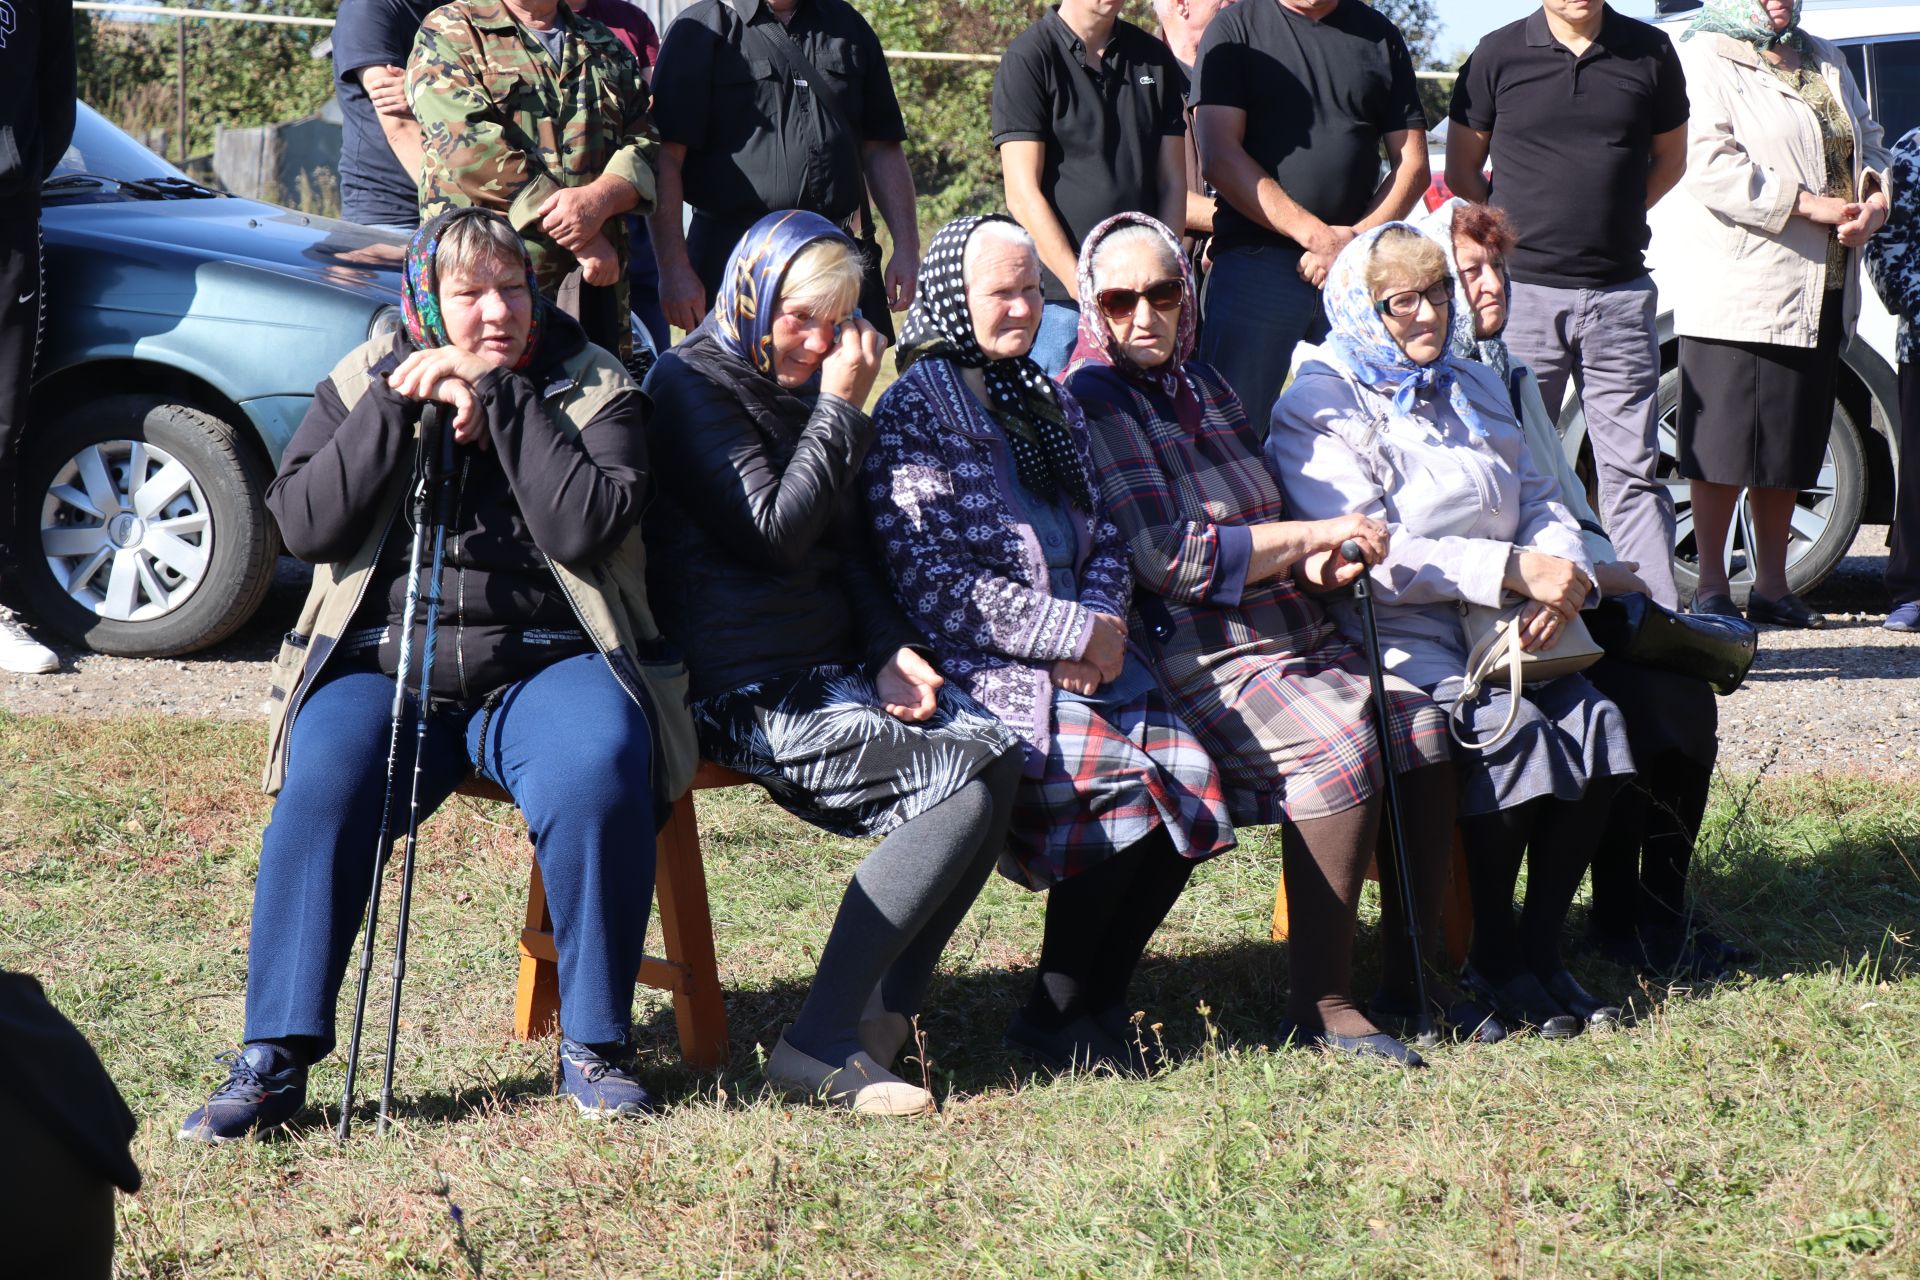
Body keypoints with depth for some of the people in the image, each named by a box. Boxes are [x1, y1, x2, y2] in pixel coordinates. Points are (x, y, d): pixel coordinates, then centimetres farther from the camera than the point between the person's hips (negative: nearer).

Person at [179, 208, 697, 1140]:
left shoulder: (592, 389, 5)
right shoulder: (365, 381, 11)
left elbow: (587, 528, -12)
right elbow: (303, 523, -3)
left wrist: (501, 399, -13)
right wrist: (397, 405, -9)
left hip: (541, 666, -1)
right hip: (385, 667, 1)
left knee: (599, 776, -32)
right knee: (320, 790, -29)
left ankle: (594, 1045, -18)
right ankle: (274, 1059, -22)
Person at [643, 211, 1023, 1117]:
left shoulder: (802, 388, 19)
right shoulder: (694, 386, -6)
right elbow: (775, 532, -15)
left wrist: (890, 652, 5)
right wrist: (841, 411, -10)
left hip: (828, 670, 8)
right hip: (743, 692, -8)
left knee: (995, 752, -16)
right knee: (965, 781, -24)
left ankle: (883, 1019, -18)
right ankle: (823, 1044, -26)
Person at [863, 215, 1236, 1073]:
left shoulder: (1048, 404, 21)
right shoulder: (916, 412, -4)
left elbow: (1105, 538, 21)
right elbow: (933, 584, -13)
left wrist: (1102, 624, -2)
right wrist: (1075, 635, -13)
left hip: (1085, 656, 7)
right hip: (982, 670, -7)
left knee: (1190, 772, -17)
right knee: (1124, 775, -27)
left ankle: (1102, 997, -3)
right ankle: (1053, 1013, -11)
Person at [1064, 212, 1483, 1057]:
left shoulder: (1202, 385, 20)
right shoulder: (1090, 403, -5)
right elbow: (1167, 559, -14)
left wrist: (1318, 564, 2)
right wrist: (1311, 535, -12)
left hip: (1297, 636, 8)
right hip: (1196, 656, -8)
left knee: (1419, 722, -16)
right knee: (1340, 738, -31)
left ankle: (1412, 978, -9)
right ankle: (1320, 1002, -26)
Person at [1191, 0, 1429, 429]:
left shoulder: (1381, 37, 14)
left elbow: (1412, 165, 12)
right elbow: (1219, 156, -5)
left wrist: (1358, 240, -6)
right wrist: (1317, 235, -11)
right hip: (1253, 261, -3)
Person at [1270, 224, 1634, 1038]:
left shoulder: (1474, 389, 21)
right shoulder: (1320, 406, -3)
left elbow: (1540, 503, 17)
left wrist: (1564, 578, -8)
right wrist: (1514, 571, -20)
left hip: (1500, 631, 7)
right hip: (1394, 639, -6)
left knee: (1595, 721, -19)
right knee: (1510, 729, -30)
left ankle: (1542, 948, -11)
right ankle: (1495, 962, -16)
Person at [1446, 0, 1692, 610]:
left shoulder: (1650, 52, 6)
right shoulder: (1499, 54, 3)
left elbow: (1669, 159, 19)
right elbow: (1461, 170, 11)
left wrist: (1608, 222, 10)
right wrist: (1512, 236, 5)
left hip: (1619, 293, 1)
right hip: (1524, 290, -1)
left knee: (1634, 468, 0)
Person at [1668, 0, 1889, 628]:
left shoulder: (1824, 61, 19)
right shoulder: (1707, 60, -5)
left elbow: (1867, 141, 22)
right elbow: (1711, 167, -17)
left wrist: (1874, 198, -1)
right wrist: (1811, 205, -17)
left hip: (1823, 295, 7)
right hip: (1737, 288, -7)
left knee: (1792, 443, 10)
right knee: (1727, 443, -5)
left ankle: (1771, 584, 17)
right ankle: (1711, 587, 2)